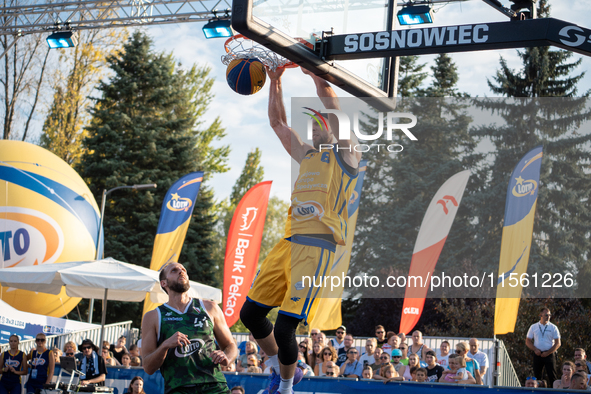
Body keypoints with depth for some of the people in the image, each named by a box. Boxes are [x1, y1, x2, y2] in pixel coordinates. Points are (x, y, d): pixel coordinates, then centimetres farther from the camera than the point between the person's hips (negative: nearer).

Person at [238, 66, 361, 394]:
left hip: (317, 247, -8)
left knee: (284, 329, -13)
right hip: (289, 242, 8)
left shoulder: (345, 152, 5)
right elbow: (278, 123, 26)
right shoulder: (306, 155, 24)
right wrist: (275, 81, 21)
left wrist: (316, 74, -2)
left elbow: (330, 103, -7)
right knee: (250, 313, 8)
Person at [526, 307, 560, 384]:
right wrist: (535, 349, -6)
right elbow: (527, 342, 11)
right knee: (537, 375, 3)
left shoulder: (553, 328, 3)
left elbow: (558, 343, 0)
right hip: (538, 354, 2)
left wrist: (548, 353, -10)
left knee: (552, 376, -7)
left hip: (549, 354, -2)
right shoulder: (533, 327, 9)